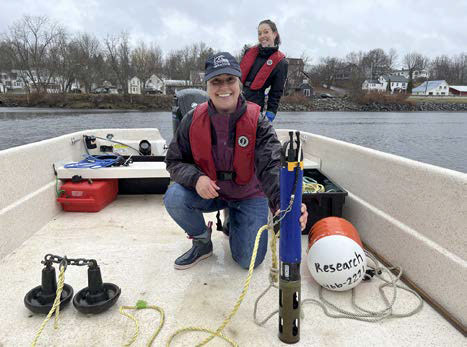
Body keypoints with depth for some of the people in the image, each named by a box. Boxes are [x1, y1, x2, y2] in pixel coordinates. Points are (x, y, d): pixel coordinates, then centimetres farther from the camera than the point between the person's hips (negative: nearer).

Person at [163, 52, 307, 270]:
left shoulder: (257, 122, -20)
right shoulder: (193, 120, -13)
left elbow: (271, 167, -31)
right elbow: (174, 161, -5)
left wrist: (284, 202, -52)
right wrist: (196, 178, -28)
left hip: (249, 195, -1)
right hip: (208, 192, 1)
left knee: (249, 260, -7)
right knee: (174, 198, -28)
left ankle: (233, 219, 27)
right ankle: (202, 242, 4)